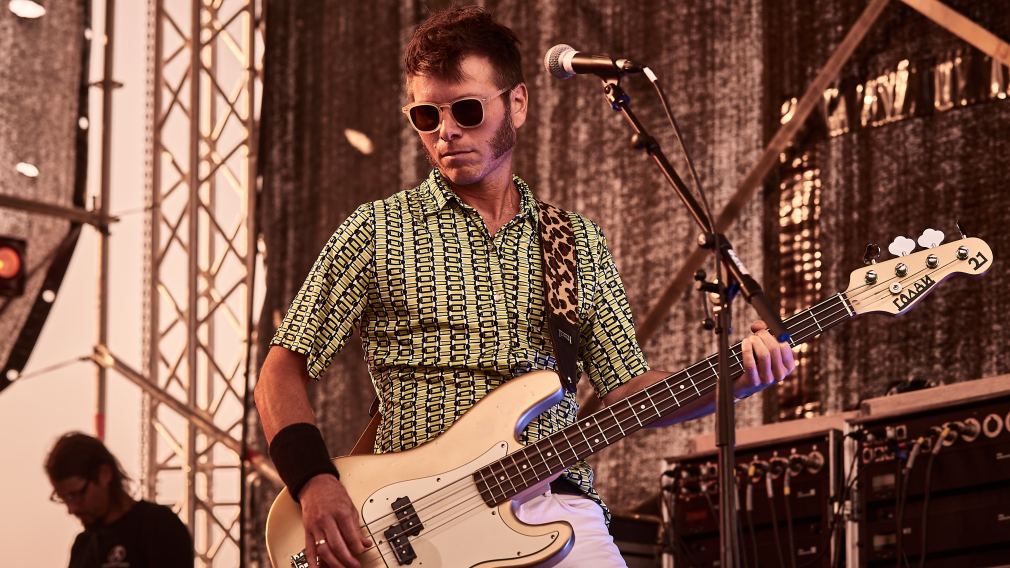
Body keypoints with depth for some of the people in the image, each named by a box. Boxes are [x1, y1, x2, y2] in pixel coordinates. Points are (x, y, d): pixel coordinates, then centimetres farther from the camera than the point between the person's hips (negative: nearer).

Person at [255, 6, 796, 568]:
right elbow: (284, 371, 7)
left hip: (557, 510, 3)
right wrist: (315, 483, -9)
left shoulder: (580, 243, 18)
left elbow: (627, 389, 16)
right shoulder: (379, 231, 9)